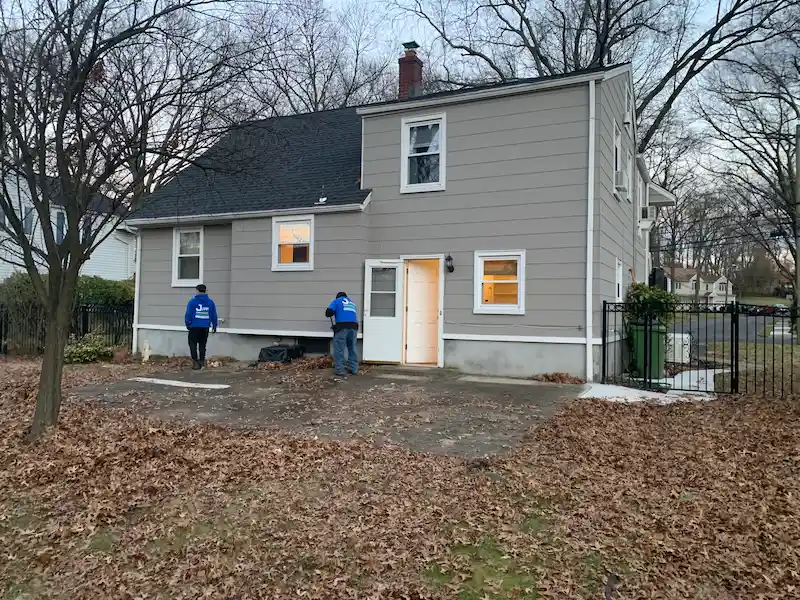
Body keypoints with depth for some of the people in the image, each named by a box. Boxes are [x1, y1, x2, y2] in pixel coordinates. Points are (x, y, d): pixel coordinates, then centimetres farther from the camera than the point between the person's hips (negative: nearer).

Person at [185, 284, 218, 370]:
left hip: (194, 327, -3)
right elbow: (214, 315, 7)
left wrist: (188, 324, 6)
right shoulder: (210, 302, 4)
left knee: (193, 344, 6)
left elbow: (188, 314, -5)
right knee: (202, 345, 11)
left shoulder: (192, 301, -5)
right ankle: (202, 362, 10)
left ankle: (195, 362, -1)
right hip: (205, 327, 3)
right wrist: (214, 326, 15)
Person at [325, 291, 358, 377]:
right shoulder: (352, 303, 29)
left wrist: (333, 313, 22)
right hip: (353, 326, 5)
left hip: (342, 327, -5)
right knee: (352, 348, 14)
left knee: (339, 349, 0)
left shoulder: (337, 301, 14)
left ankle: (340, 370, -1)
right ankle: (354, 368, 16)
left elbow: (328, 312, 1)